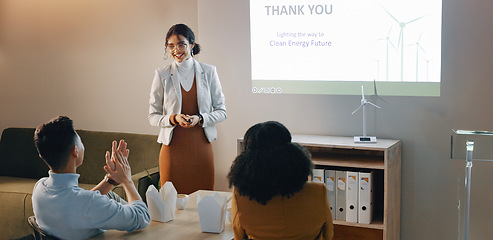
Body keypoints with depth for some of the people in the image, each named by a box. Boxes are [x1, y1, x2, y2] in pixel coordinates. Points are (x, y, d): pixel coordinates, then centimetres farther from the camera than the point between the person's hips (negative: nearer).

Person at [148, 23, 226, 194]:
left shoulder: (208, 72, 5)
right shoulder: (162, 75, 3)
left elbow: (221, 111, 6)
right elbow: (153, 117, 5)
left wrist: (200, 118, -12)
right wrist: (173, 118, -14)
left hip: (201, 146, 1)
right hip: (173, 147, -1)